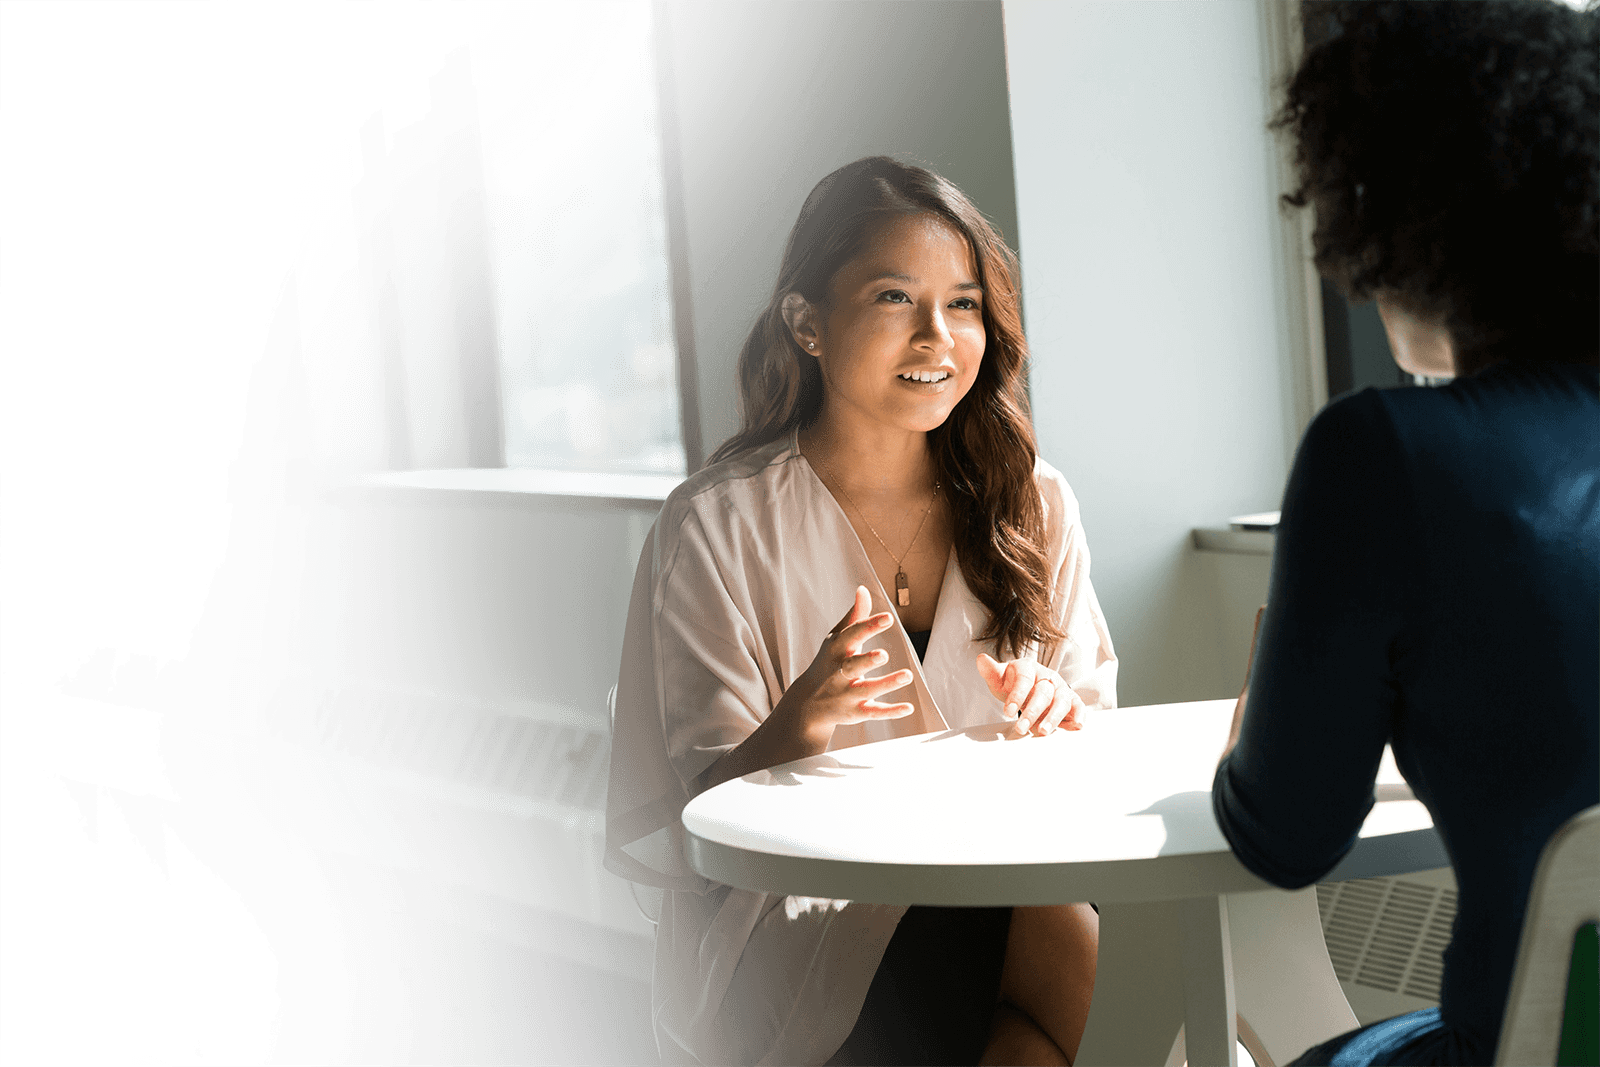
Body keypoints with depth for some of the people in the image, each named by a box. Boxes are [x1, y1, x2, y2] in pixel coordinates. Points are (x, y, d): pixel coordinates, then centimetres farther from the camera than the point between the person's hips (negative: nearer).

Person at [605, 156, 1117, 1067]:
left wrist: (1059, 717, -10)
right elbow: (702, 815, -3)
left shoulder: (1029, 502, 9)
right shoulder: (718, 528, -1)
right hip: (796, 914, -4)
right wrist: (799, 726, -24)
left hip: (1005, 881, 4)